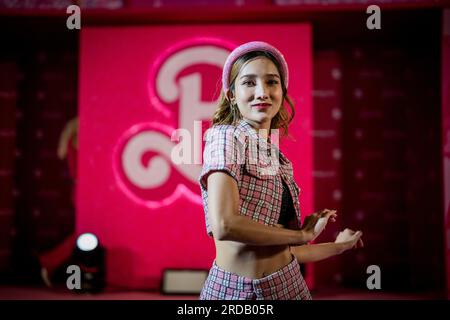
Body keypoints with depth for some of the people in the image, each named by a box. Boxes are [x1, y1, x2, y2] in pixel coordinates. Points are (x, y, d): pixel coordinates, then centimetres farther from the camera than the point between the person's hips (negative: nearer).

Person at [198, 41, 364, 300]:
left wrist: (338, 246, 26)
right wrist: (302, 235, -10)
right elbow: (224, 225, -23)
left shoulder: (279, 160, 9)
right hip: (235, 290, -6)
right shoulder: (225, 136, -10)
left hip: (289, 285, 6)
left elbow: (279, 249, 13)